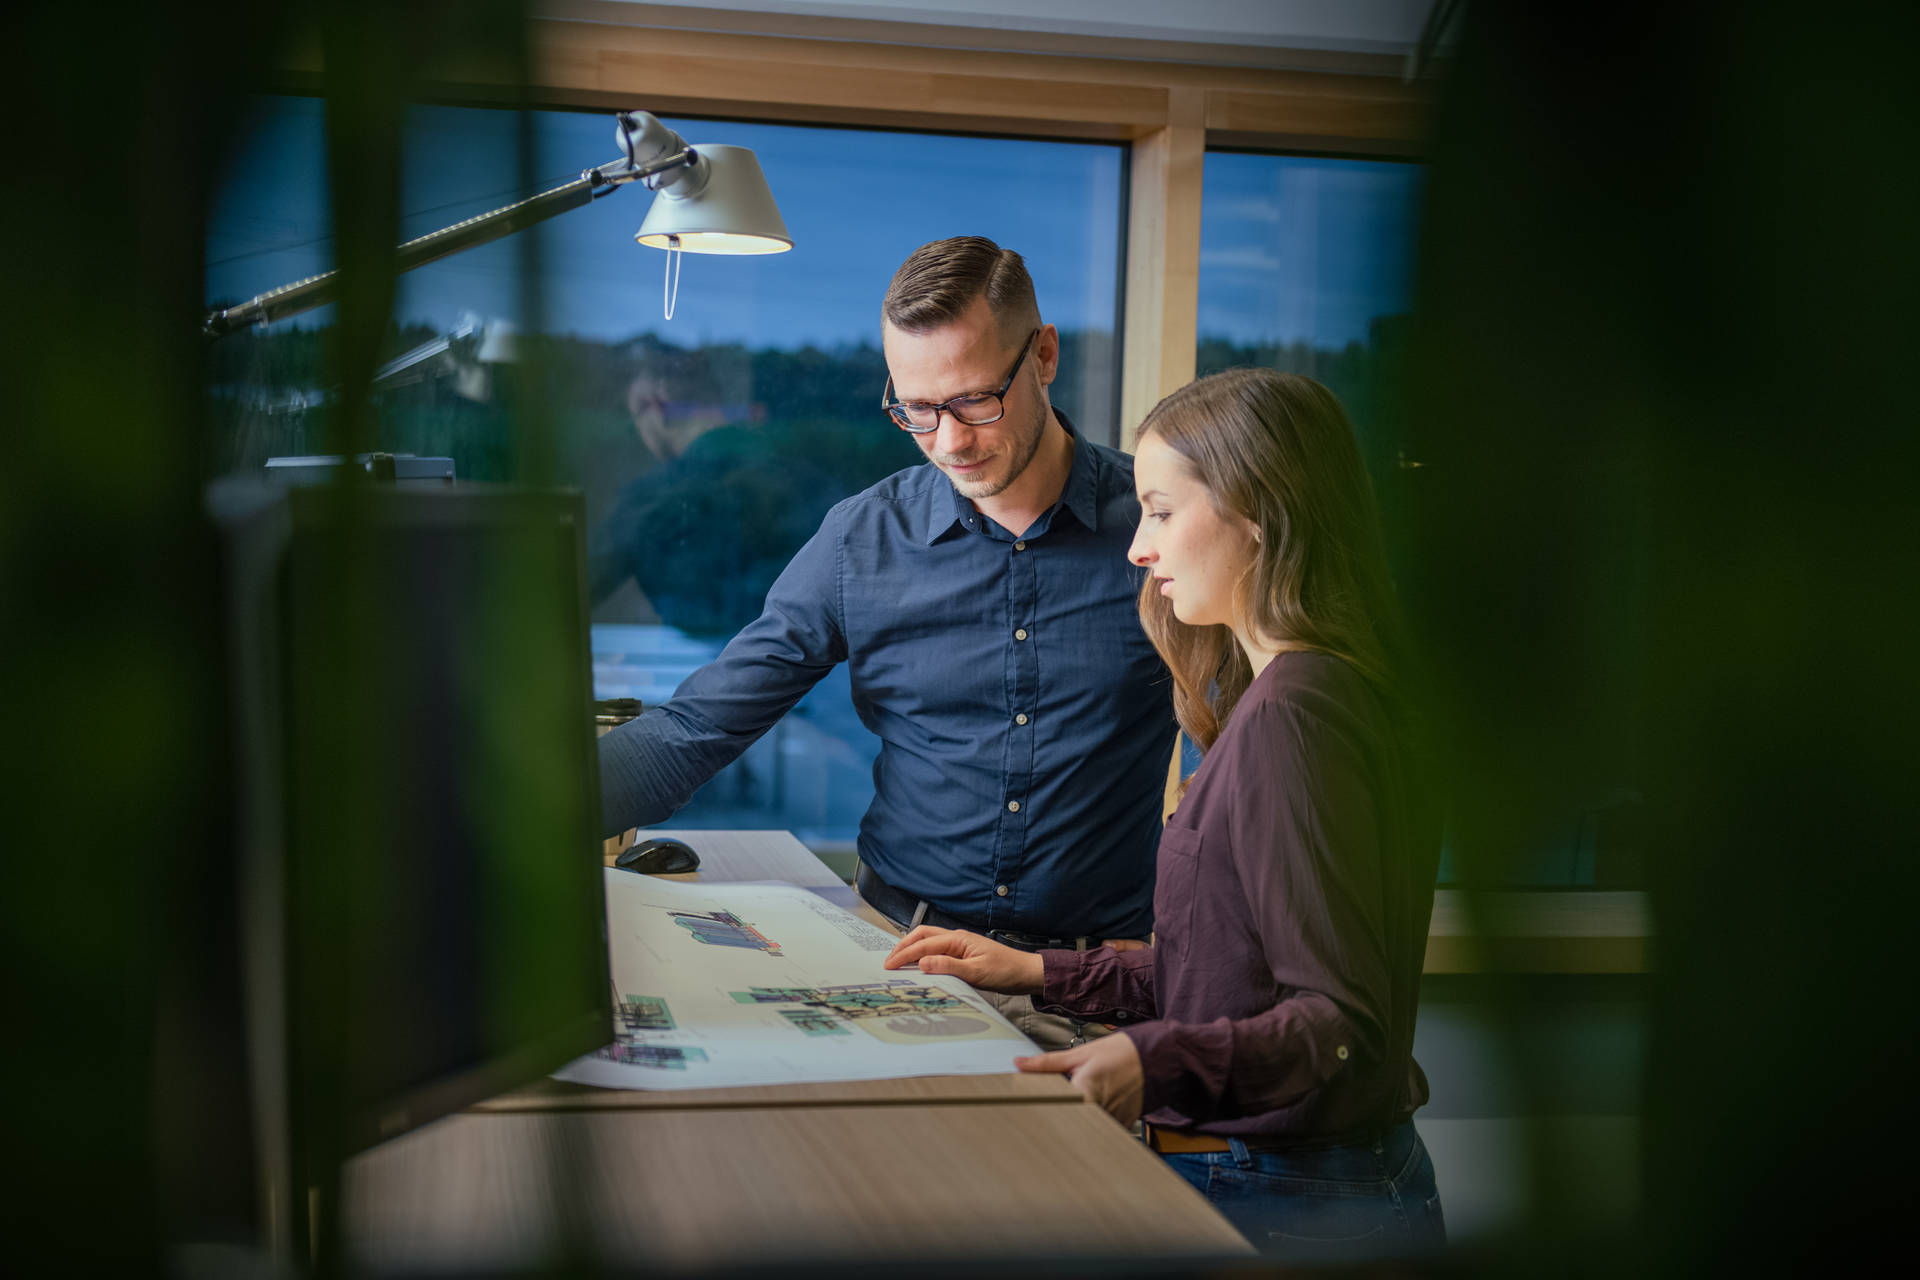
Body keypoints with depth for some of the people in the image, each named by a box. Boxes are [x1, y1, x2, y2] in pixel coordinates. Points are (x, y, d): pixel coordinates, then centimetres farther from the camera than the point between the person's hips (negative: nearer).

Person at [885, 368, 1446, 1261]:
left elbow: (1344, 1026, -20)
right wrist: (1039, 975, 20)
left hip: (1286, 1208, -9)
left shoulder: (1288, 716, -17)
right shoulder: (1275, 695, 15)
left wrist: (1155, 1062, -33)